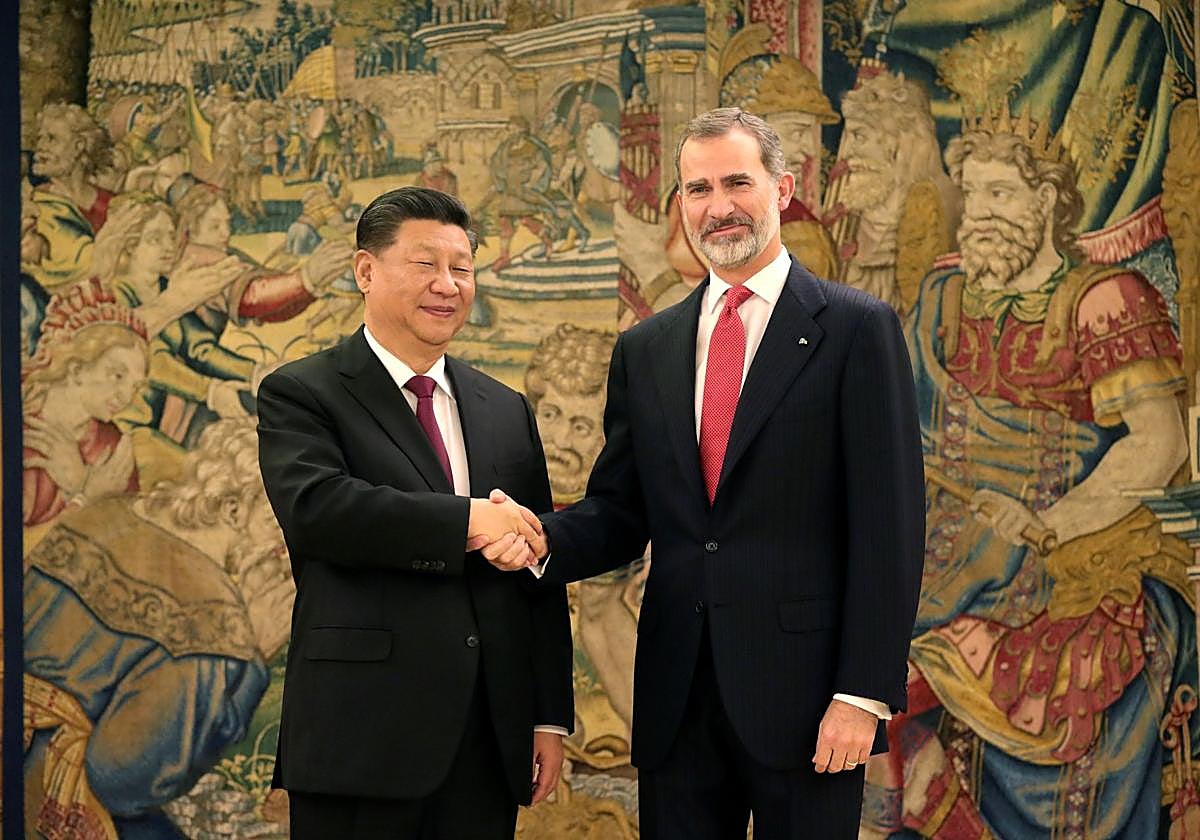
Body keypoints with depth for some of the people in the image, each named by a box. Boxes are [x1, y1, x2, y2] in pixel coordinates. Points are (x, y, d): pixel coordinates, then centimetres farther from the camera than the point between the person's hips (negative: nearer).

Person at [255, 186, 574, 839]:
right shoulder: (300, 394, 1)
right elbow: (316, 505, -19)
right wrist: (466, 521, -19)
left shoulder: (508, 412, 16)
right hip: (364, 739, -4)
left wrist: (551, 717, 9)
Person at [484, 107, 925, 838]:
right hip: (677, 698, 4)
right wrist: (543, 540, -10)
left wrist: (864, 693, -13)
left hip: (802, 695, -4)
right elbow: (619, 512, 12)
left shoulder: (858, 330, -3)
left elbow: (888, 526, -7)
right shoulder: (646, 349, 12)